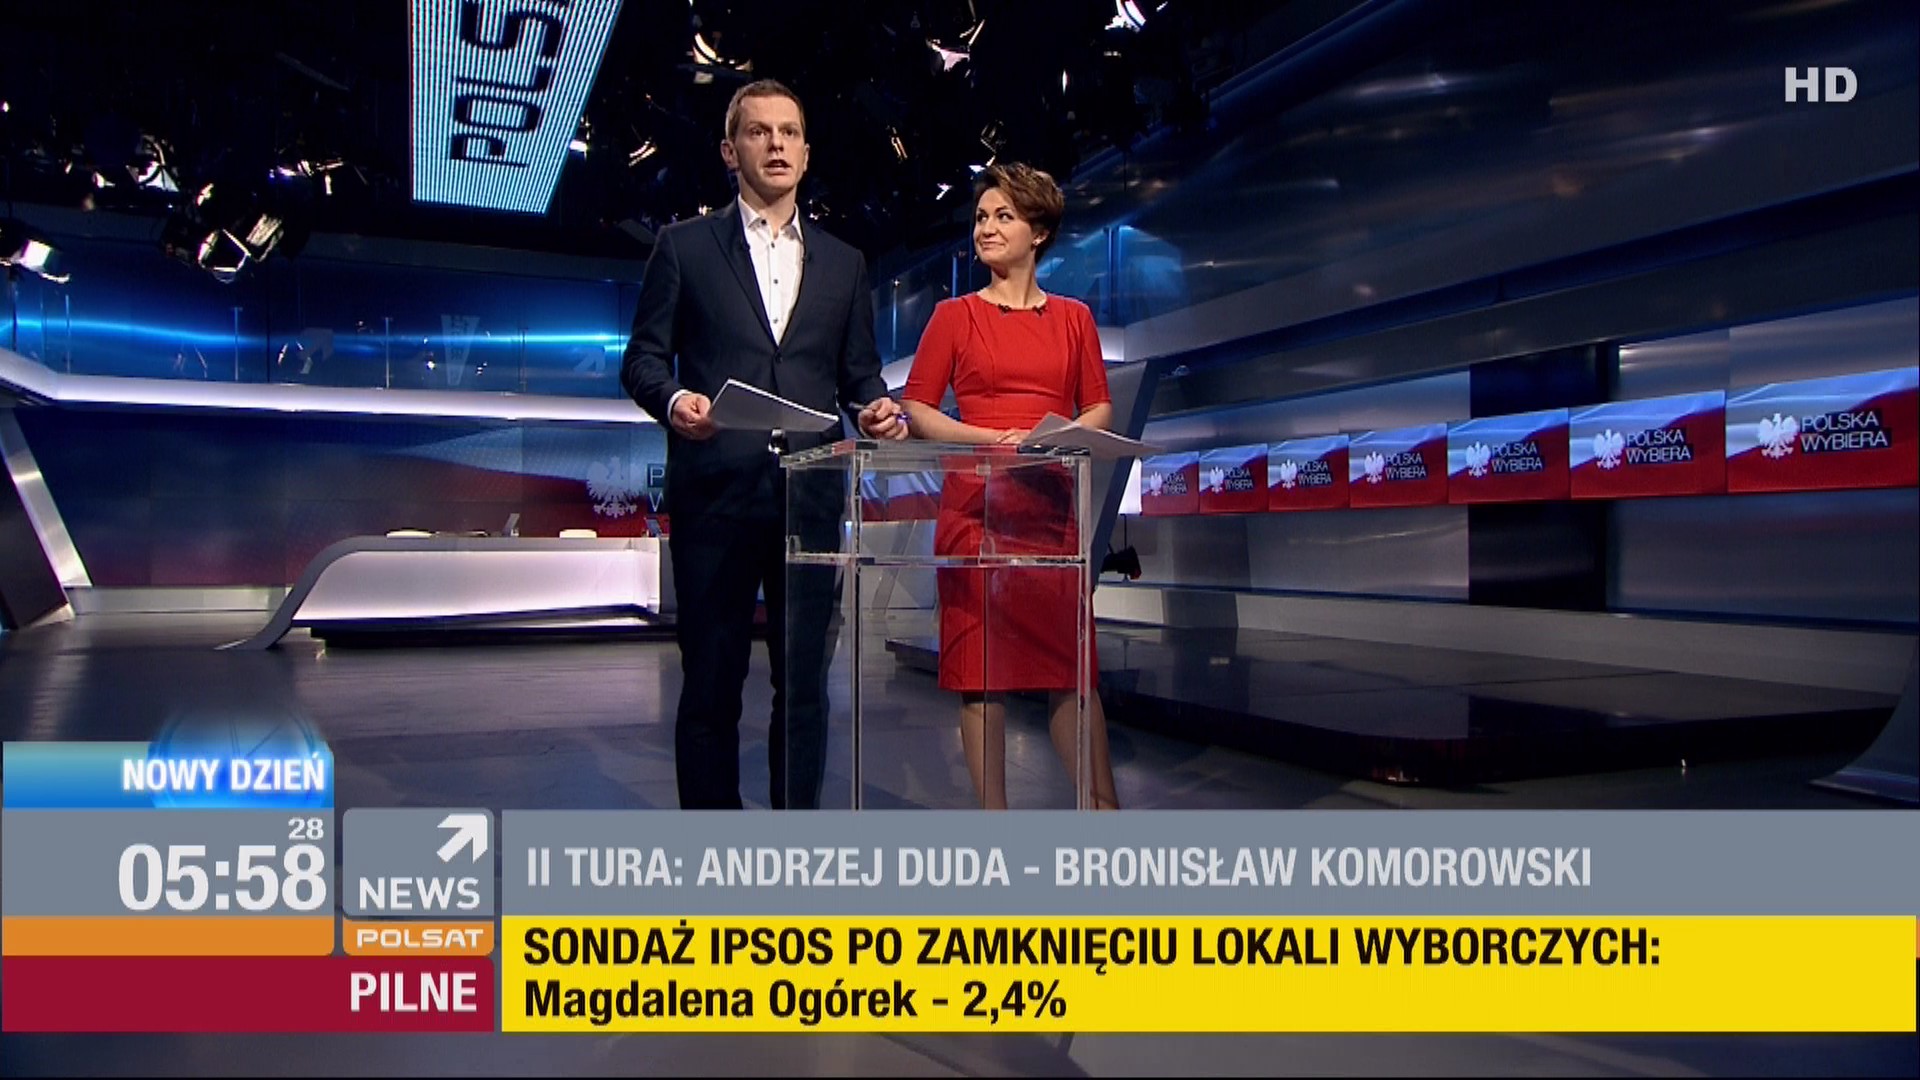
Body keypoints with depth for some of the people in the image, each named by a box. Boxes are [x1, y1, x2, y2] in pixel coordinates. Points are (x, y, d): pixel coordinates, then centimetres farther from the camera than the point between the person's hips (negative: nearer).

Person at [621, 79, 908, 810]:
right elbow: (643, 357, 5)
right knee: (711, 685, 3)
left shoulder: (842, 263, 18)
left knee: (804, 684, 5)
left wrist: (878, 411, -7)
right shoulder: (685, 246, 10)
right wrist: (672, 400, -17)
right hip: (715, 494, -2)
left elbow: (859, 373, 16)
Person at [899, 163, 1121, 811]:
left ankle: (1104, 807, 8)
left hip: (1052, 507, 1)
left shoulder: (1073, 318, 14)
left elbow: (1099, 410, 14)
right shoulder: (955, 316, 8)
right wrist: (991, 439, -11)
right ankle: (994, 820, 8)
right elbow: (916, 411, 3)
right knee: (979, 666, -1)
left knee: (1072, 665, -2)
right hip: (975, 506, -1)